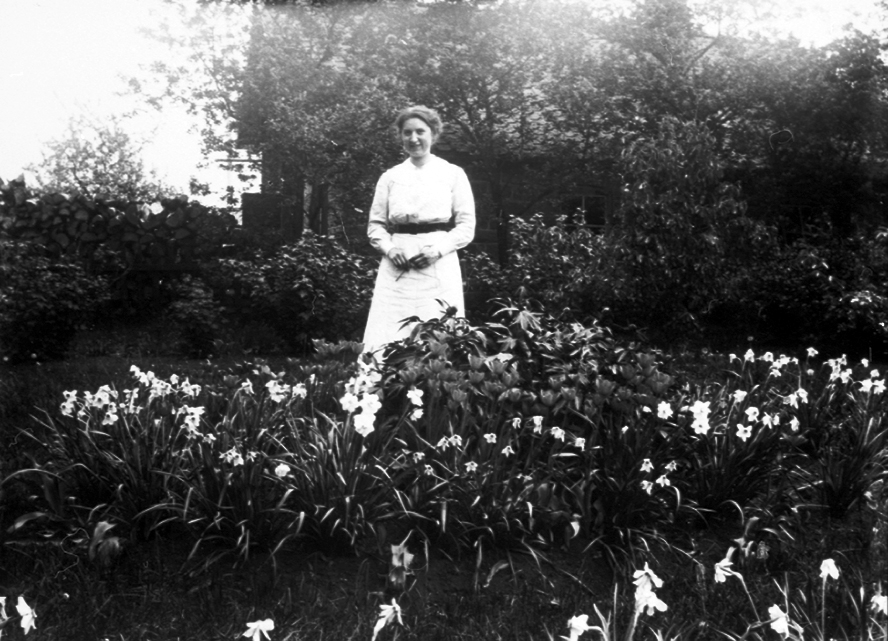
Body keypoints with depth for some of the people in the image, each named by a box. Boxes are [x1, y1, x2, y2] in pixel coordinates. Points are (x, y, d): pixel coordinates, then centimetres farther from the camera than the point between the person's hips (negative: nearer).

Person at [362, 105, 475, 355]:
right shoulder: (390, 177, 12)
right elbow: (375, 225, 13)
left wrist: (439, 248, -12)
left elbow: (466, 226, 3)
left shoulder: (453, 174, 6)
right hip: (397, 270, 2)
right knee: (388, 342, -5)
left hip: (439, 270, -2)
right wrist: (389, 248, -6)